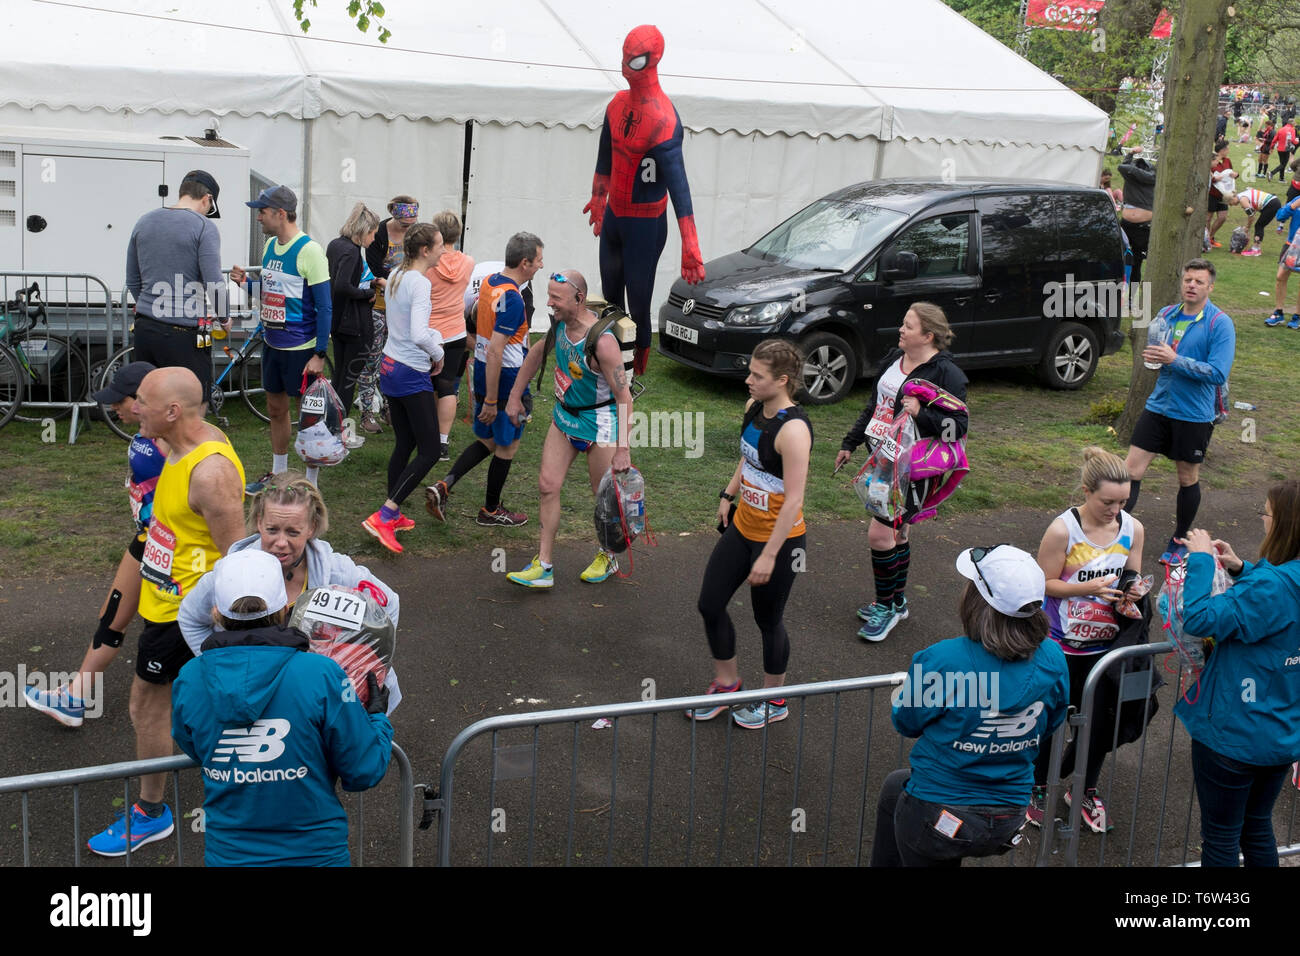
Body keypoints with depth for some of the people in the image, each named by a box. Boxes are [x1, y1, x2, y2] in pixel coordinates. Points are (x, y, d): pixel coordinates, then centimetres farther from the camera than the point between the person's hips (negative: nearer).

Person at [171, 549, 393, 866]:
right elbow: (364, 772, -13)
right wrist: (377, 717, 5)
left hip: (227, 854, 2)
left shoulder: (188, 681, -11)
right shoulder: (322, 676, -21)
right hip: (314, 853, -2)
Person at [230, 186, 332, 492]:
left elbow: (325, 306, -16)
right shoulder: (270, 245, 8)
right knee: (276, 409, 17)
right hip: (272, 343, 8)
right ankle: (278, 474, 31)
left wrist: (320, 354, -18)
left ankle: (311, 484, 11)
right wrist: (246, 281, 0)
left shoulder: (309, 250, -16)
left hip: (301, 348, -8)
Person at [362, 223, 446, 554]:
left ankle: (393, 516, 23)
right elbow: (419, 334, -27)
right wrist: (438, 355, -9)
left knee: (404, 444, 17)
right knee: (430, 450, -3)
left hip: (390, 367, 9)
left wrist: (435, 337, 7)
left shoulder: (395, 276, 9)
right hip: (412, 375, -9)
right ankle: (384, 516, -9)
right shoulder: (420, 283, -18)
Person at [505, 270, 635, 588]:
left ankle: (607, 556, 33)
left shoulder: (602, 341, -29)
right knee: (547, 485, 2)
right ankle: (543, 567, 8)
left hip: (599, 423, -7)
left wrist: (623, 449, -28)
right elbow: (538, 353, 16)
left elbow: (624, 397, -26)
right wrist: (515, 395, 16)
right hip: (563, 416, 7)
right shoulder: (560, 323, -6)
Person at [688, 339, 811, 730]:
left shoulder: (793, 429, -26)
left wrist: (769, 555, -25)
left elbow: (794, 500, -26)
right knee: (709, 605, 13)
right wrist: (729, 495, 20)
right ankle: (726, 683, 35)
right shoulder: (754, 408, -1)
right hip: (742, 527, 8)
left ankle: (774, 701, 32)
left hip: (778, 539, -8)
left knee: (768, 620, 9)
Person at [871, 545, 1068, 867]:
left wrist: (899, 698, 13)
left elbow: (907, 722, -9)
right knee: (895, 786, 33)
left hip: (938, 818, -5)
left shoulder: (941, 661, -29)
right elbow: (1048, 732, 3)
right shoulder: (1052, 660, -14)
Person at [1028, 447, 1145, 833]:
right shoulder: (1062, 530, -20)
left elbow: (1131, 581, 8)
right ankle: (1038, 787, 35)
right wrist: (1088, 587, -28)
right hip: (1063, 647, -4)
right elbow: (1044, 583, -14)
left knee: (1102, 721, 12)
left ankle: (1086, 789, 37)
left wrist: (1130, 595, -15)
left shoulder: (1133, 529, -5)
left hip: (1107, 645, 4)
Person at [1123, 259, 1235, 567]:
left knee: (1188, 480, 12)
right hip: (1158, 406, 4)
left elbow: (1218, 373, -21)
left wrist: (1175, 360, -27)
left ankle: (1179, 541, 29)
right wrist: (1151, 356, -4)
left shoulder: (1220, 324, -12)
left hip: (1194, 415, -4)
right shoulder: (1167, 314, 4)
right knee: (1131, 470, -4)